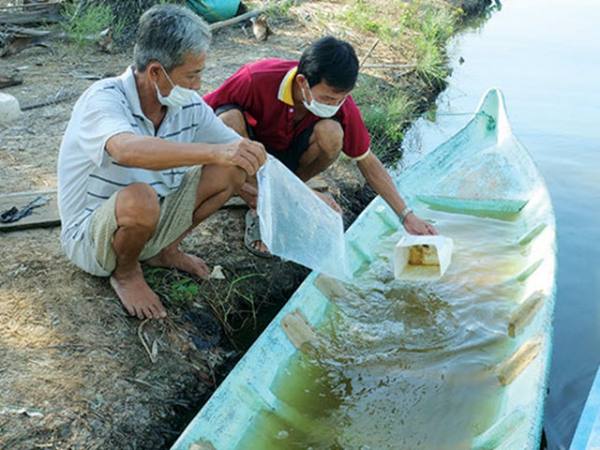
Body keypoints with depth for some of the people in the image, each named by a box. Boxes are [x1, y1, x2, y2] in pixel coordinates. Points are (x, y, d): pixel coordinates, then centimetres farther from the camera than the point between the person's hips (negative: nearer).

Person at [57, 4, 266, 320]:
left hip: (153, 223, 6)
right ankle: (126, 273, -6)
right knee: (140, 198, -39)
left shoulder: (188, 106, -8)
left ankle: (164, 250, 9)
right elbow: (126, 149, -49)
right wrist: (214, 151, -58)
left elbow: (251, 153, -2)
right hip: (89, 235, -6)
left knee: (232, 171, -9)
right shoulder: (104, 99, -26)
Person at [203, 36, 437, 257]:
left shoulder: (339, 101, -21)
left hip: (288, 156, 2)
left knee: (331, 133, -30)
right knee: (229, 119, -36)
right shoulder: (257, 79, -32)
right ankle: (259, 212, -18)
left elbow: (367, 161, -10)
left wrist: (406, 216, -15)